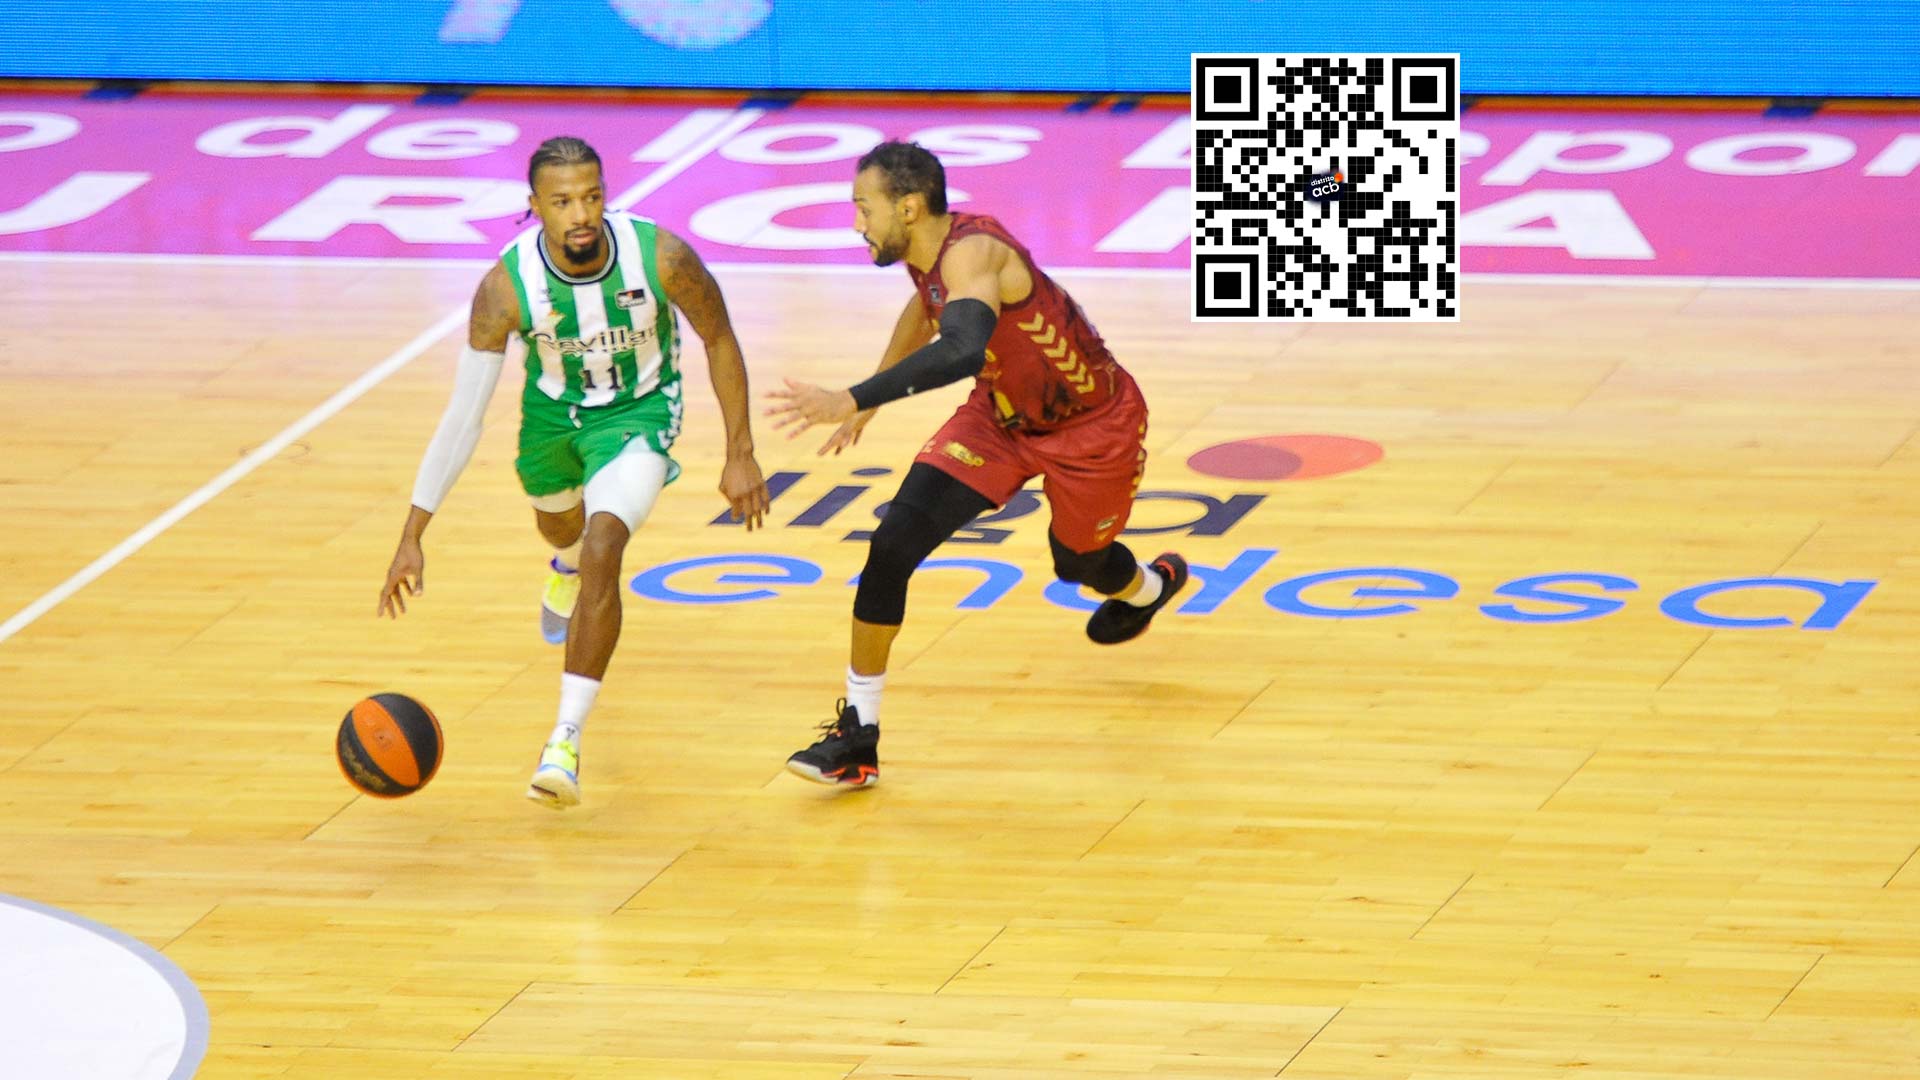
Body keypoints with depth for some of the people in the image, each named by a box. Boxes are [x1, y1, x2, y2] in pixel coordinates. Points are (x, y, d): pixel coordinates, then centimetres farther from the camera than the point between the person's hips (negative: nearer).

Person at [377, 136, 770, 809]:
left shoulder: (662, 258, -32)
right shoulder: (506, 287, -31)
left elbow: (719, 340, -11)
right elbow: (463, 418, -26)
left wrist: (740, 454, -8)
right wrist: (412, 536, -28)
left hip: (638, 410, -3)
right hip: (553, 407, 3)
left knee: (603, 552, -24)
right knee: (558, 523, 31)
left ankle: (566, 741, -19)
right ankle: (569, 565, 72)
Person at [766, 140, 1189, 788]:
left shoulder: (971, 252, -38)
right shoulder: (926, 256, -11)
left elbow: (963, 349, -58)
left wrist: (853, 400, -63)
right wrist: (869, 403, 20)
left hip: (1092, 423, -7)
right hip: (1004, 415, 7)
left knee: (1080, 563, 19)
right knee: (895, 541, -12)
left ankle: (1148, 587, 60)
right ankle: (857, 732, -5)